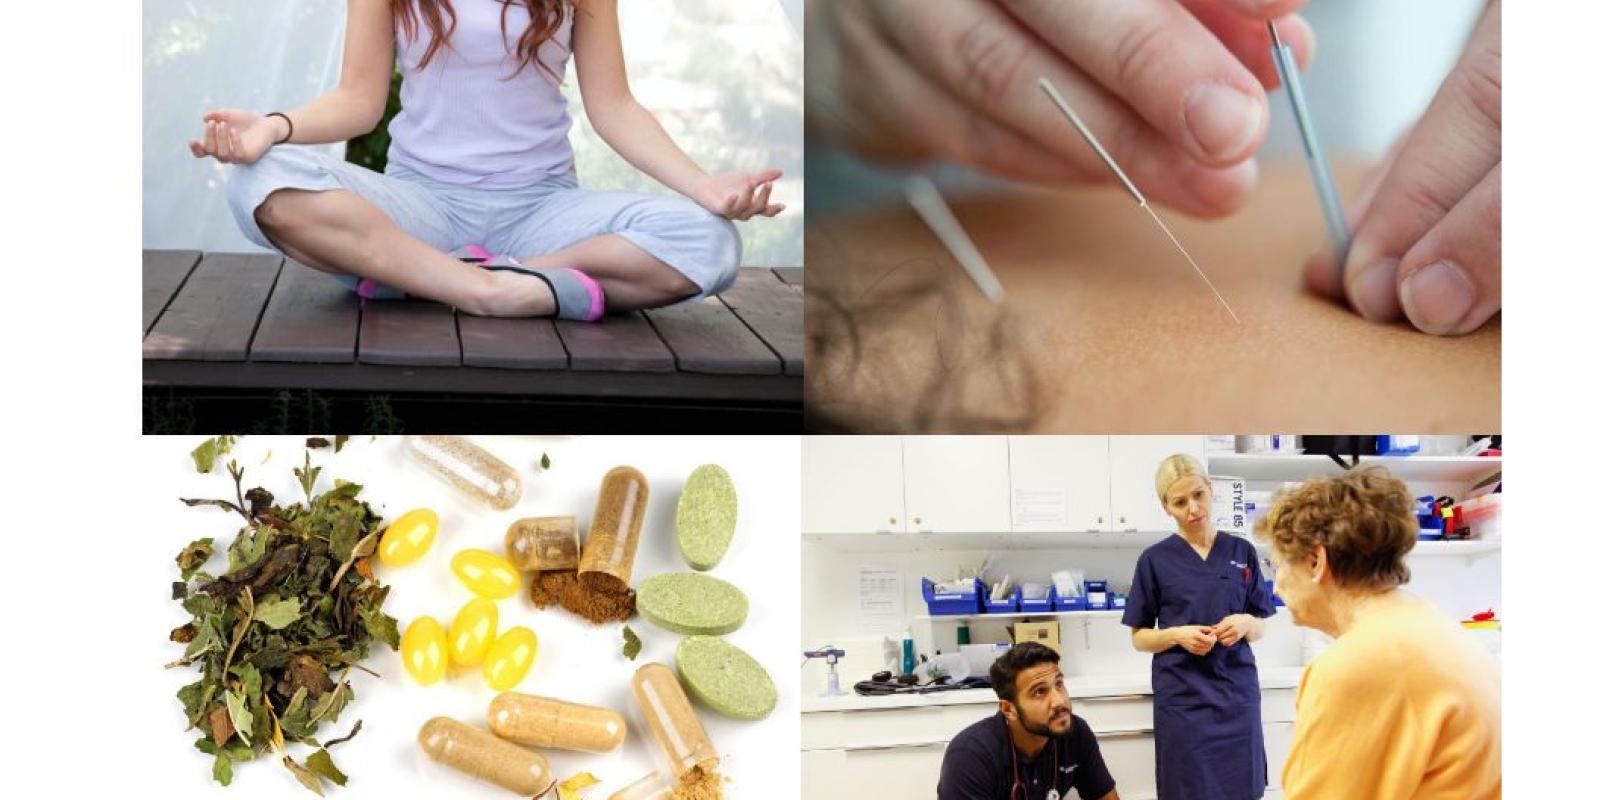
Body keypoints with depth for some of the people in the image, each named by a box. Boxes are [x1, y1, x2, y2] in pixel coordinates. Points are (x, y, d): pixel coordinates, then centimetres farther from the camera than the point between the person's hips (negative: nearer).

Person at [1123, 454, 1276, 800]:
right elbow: (1139, 637, 2)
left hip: (1237, 691, 2)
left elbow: (1261, 627, 10)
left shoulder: (1242, 552, 5)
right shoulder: (1155, 560, -2)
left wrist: (1245, 623, -12)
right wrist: (1178, 634, -17)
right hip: (1182, 697, -2)